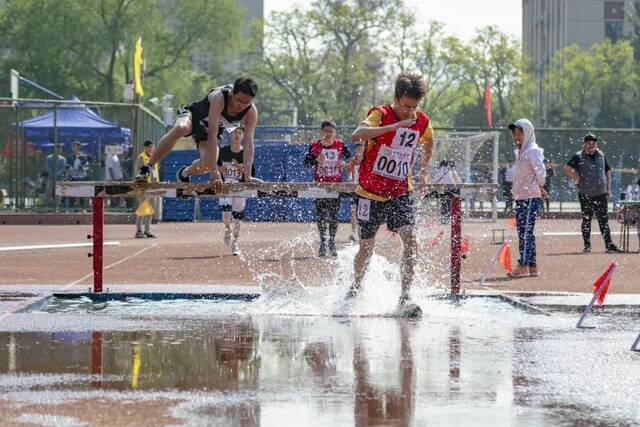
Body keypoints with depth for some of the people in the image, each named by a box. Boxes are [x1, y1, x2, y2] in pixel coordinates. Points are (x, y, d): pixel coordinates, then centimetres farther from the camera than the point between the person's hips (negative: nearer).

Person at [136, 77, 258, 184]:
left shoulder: (252, 112, -26)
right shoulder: (218, 97, -38)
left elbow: (248, 143, -24)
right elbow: (212, 134, -43)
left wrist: (247, 176, -34)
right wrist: (214, 169, -47)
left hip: (211, 128, 4)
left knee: (207, 163, -25)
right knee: (179, 129, -40)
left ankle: (184, 173, 12)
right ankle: (147, 168, -27)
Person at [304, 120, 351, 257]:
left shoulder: (340, 145, 1)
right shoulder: (315, 146, -2)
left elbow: (349, 157, -3)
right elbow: (306, 162, -10)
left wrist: (344, 163, -25)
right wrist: (317, 160, -30)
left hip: (336, 184, 0)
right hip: (320, 184, 0)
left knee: (334, 214, 3)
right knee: (321, 214, 1)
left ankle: (332, 242, 17)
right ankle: (323, 243, 12)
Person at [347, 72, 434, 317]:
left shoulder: (422, 122, -2)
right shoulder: (380, 114, -16)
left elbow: (428, 140, 25)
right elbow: (357, 135, -38)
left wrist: (424, 167, 18)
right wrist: (395, 126, -44)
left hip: (401, 193, 3)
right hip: (371, 193, -3)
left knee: (410, 240, -18)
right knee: (367, 247, 9)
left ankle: (404, 299, -16)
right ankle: (356, 288, 35)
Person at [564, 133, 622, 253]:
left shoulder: (601, 156, 12)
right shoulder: (578, 157, -4)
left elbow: (607, 171, 19)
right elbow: (567, 168, -17)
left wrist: (608, 188, 12)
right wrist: (577, 180, -16)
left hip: (601, 194, 4)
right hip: (586, 194, -4)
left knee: (604, 220, 3)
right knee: (586, 220, 3)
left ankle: (609, 245, 3)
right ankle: (587, 245, 9)